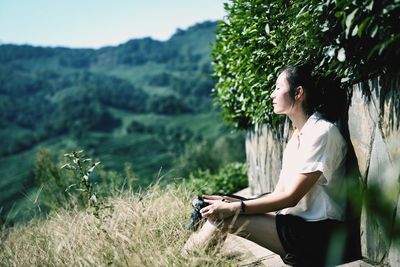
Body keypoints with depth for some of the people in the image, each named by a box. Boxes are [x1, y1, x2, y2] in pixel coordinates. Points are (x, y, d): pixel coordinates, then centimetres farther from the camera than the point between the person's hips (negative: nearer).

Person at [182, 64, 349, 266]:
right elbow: (279, 194, 10)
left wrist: (234, 208, -20)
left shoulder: (322, 132, -12)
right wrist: (230, 202, -2)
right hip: (297, 224, 8)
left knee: (223, 218, -19)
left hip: (318, 234, -8)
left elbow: (291, 197, -17)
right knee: (222, 209, -6)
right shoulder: (297, 135, 16)